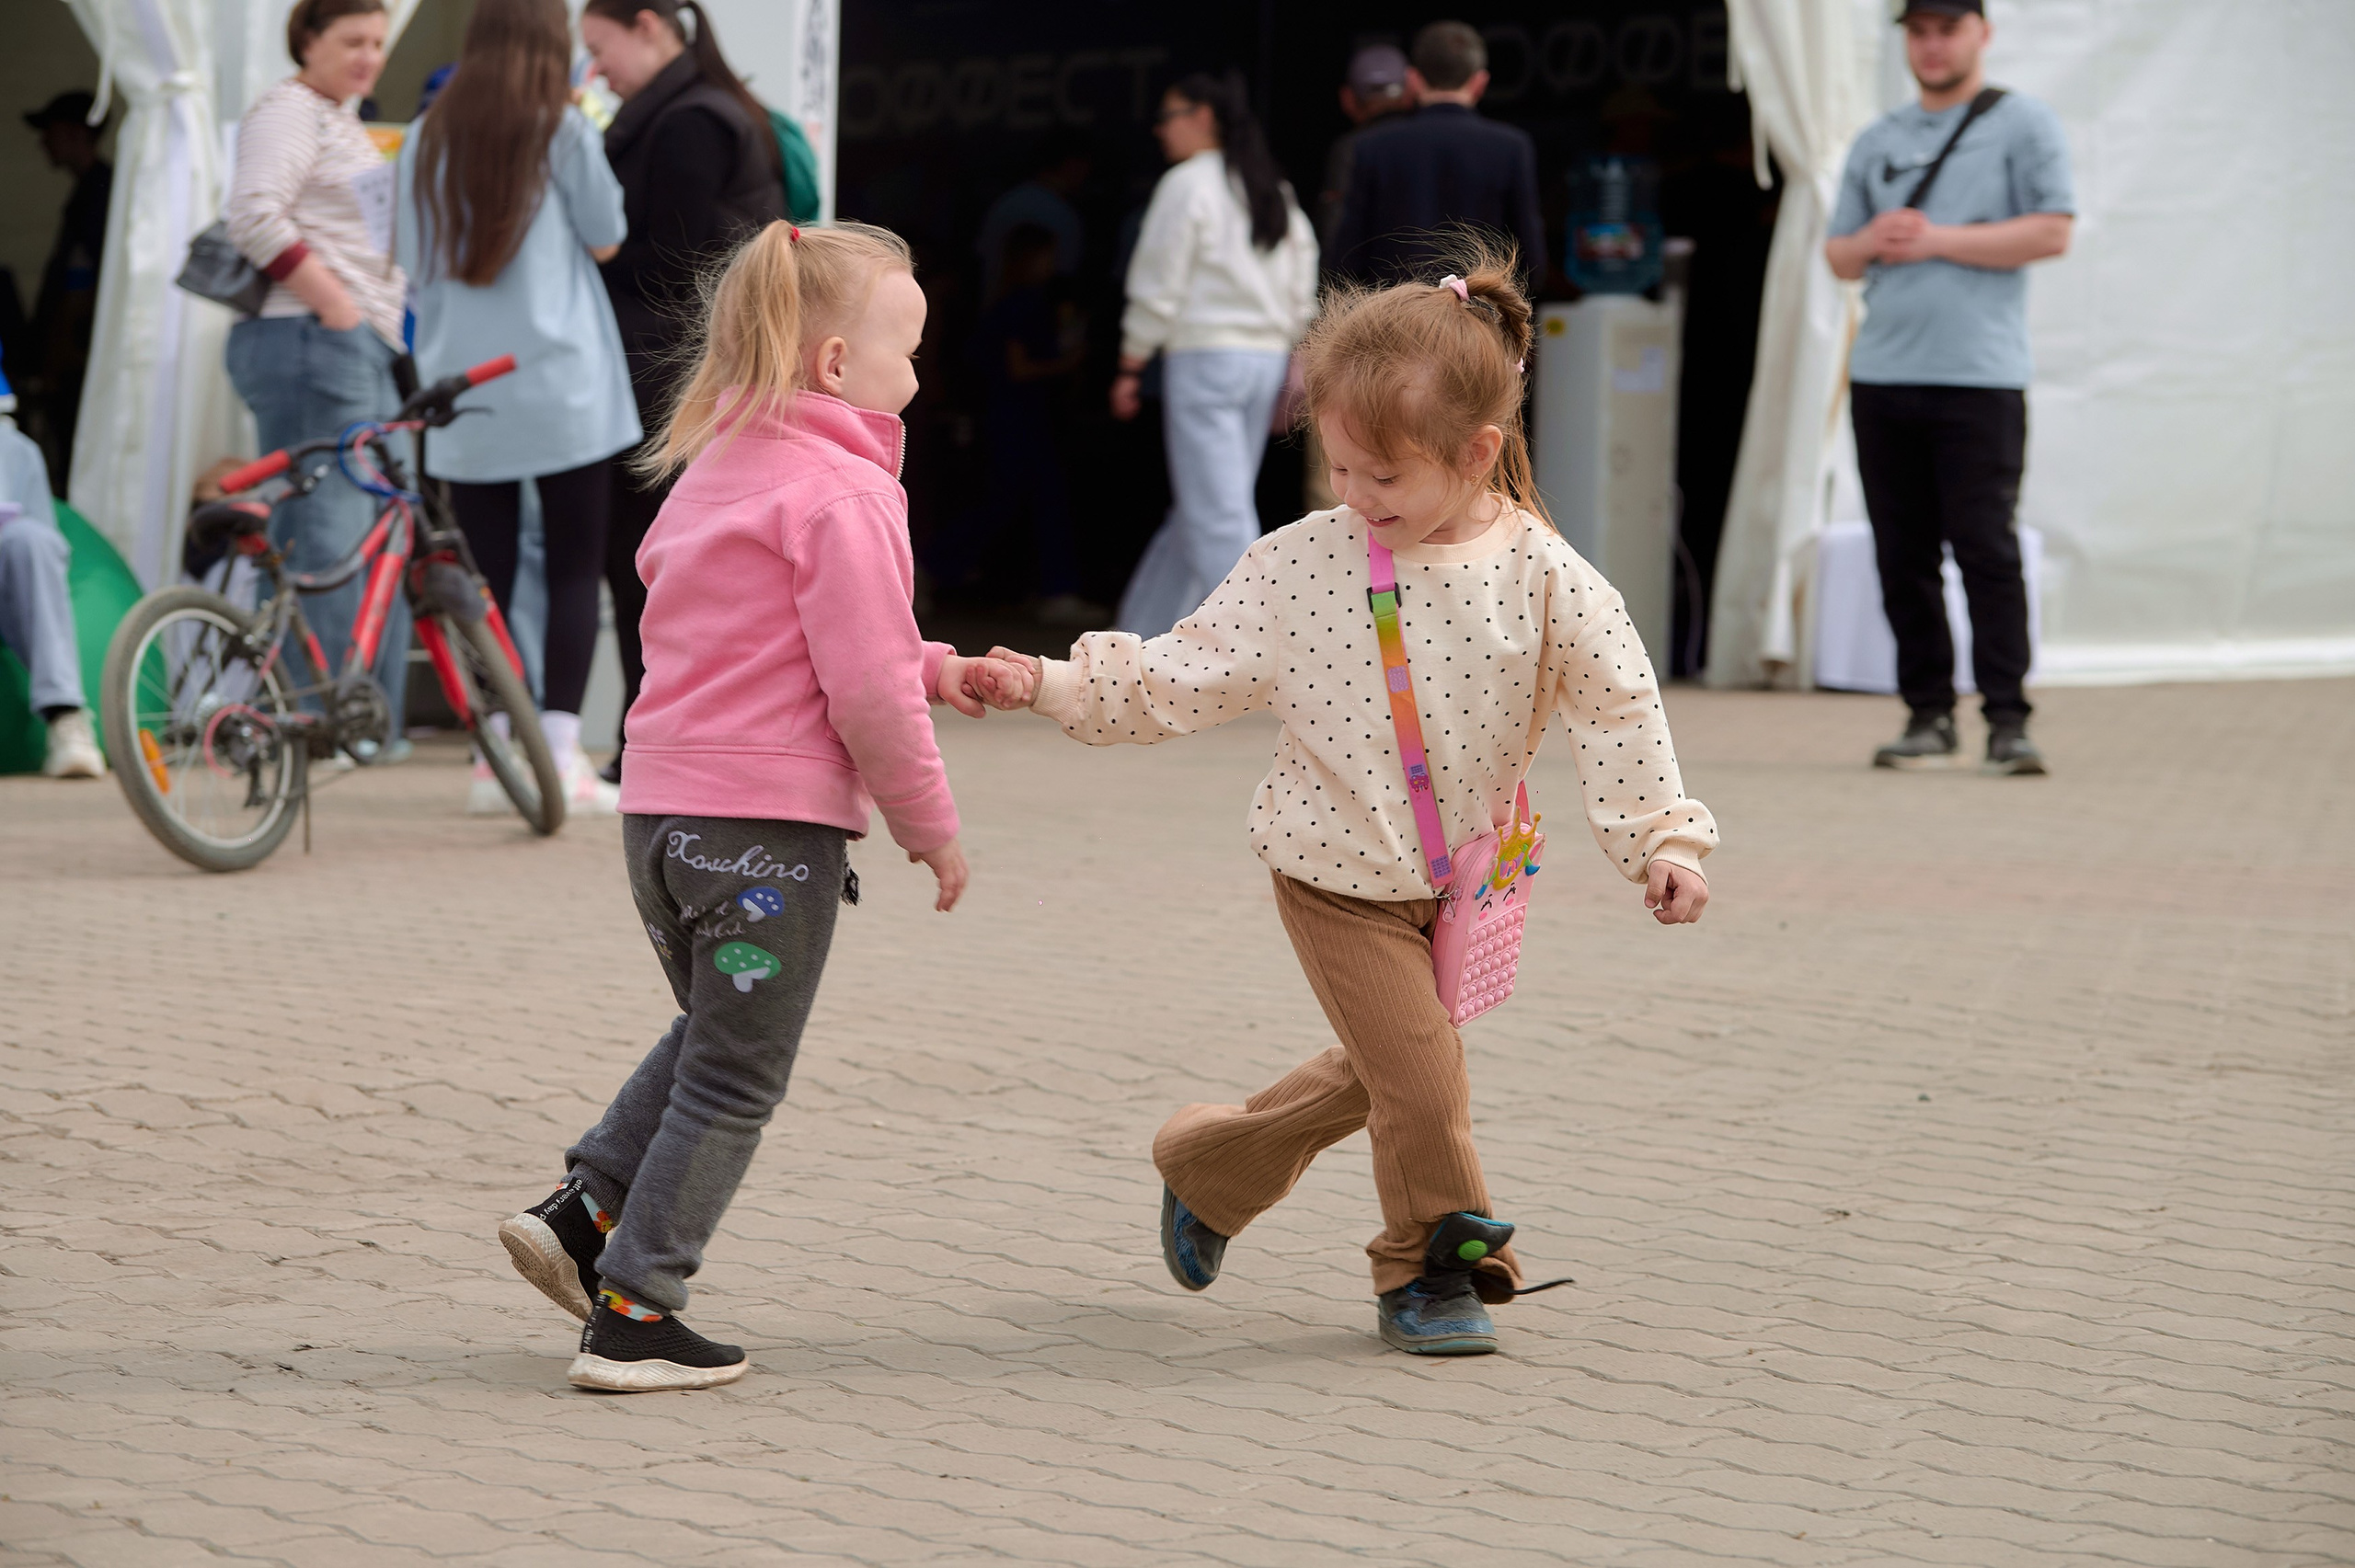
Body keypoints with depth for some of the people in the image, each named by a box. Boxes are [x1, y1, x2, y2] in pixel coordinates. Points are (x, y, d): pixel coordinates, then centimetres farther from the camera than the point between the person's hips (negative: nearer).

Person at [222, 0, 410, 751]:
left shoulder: (342, 123, 25)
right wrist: (334, 303, -20)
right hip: (311, 343, -10)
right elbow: (254, 216, -21)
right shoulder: (288, 112, -7)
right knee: (326, 534, -12)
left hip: (363, 349, 11)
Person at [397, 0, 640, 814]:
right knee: (574, 570, 1)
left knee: (485, 577, 5)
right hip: (561, 388, -4)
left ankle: (493, 761, 5)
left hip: (462, 384, 4)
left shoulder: (428, 140, 9)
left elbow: (417, 266, 14)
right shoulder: (562, 130, -4)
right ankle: (560, 756, -4)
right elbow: (606, 239, 3)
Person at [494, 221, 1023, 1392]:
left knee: (712, 1031, 27)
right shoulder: (844, 495, -14)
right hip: (772, 821, -8)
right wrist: (932, 830, -5)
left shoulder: (716, 468, 15)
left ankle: (584, 1212, 18)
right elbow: (868, 693, -17)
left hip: (659, 806, 8)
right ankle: (632, 1317, 5)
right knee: (733, 1078, 2)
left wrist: (932, 669, 19)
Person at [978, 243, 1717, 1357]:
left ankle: (1206, 1168, 40)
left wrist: (1661, 841, -16)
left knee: (1372, 1075, 16)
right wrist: (1056, 685, -14)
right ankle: (1434, 1267, 17)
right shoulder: (1300, 563, -12)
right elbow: (1187, 675, -5)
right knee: (1423, 1078, -7)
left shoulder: (1544, 580, -12)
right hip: (1337, 876, -3)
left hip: (1461, 878, 3)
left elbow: (1618, 710, -8)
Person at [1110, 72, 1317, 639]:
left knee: (1218, 513, -9)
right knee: (1196, 509, 12)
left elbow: (1158, 287, -8)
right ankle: (1145, 633, 20)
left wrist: (1129, 368, -2)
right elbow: (1302, 293, 13)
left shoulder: (1187, 184, -6)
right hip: (1268, 358, 8)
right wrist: (1297, 376, 17)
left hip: (1204, 356, -8)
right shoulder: (1274, 191, 15)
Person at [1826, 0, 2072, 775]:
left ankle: (2008, 721, -8)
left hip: (1979, 378, -5)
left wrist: (1938, 240, -9)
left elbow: (2053, 232, -6)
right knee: (1903, 557, 4)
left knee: (1987, 550, -10)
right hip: (1882, 376, 5)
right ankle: (1929, 717, 10)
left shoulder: (2024, 125, 4)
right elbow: (1836, 254, 21)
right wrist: (1871, 242, -3)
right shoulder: (1878, 142, 20)